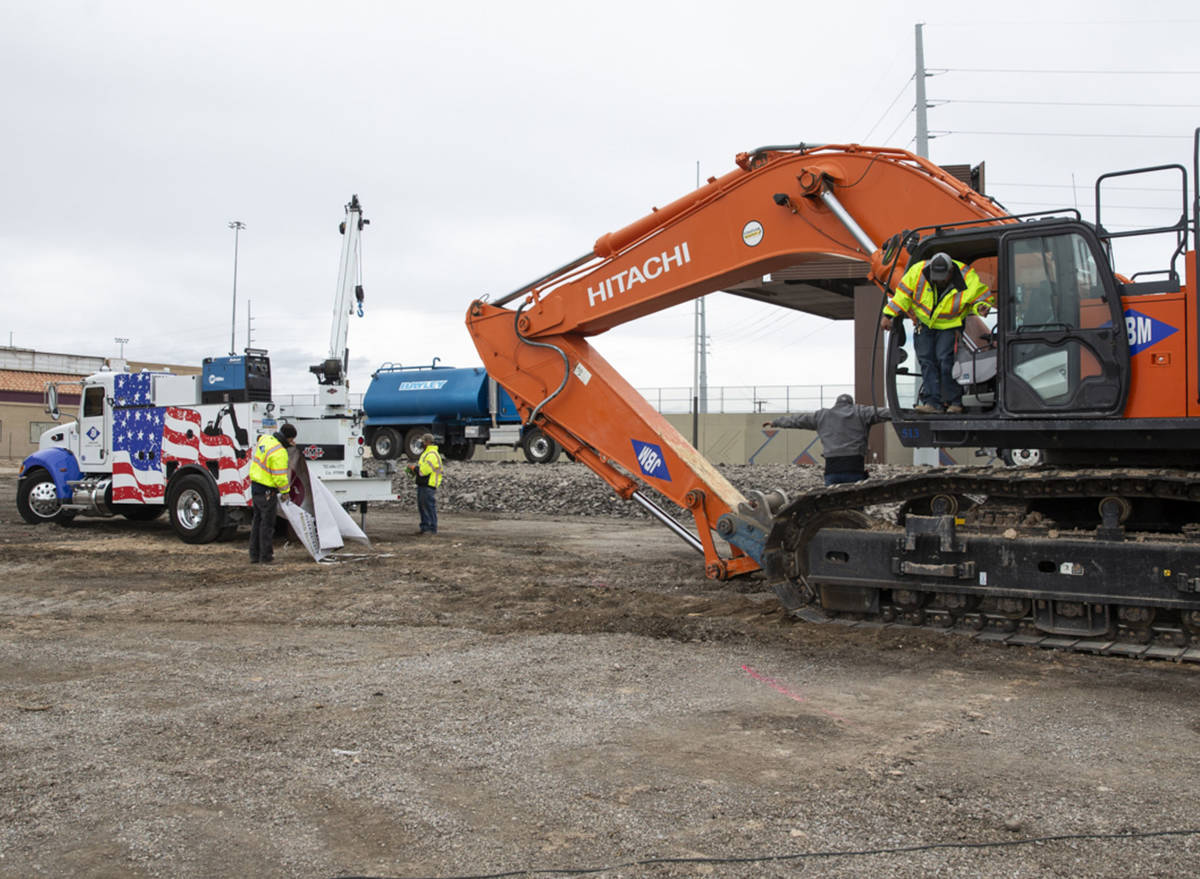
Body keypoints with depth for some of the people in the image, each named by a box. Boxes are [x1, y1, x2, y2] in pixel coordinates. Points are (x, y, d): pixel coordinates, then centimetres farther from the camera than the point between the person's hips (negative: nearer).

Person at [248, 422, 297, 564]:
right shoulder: (279, 453, -24)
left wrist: (287, 444, 13)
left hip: (255, 486, 9)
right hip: (267, 491, -9)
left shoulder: (265, 438, 1)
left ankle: (254, 555, 23)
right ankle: (265, 557, 8)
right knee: (267, 523, 2)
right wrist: (285, 492, -5)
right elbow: (280, 477, -21)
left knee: (257, 521, 17)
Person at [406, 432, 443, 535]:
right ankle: (425, 527, 20)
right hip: (422, 484, 11)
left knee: (430, 506, -8)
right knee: (422, 506, 13)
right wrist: (413, 469, 8)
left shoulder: (432, 455, -15)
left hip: (429, 485, -11)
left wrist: (413, 467, -9)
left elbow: (424, 470, -22)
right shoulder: (425, 453, 20)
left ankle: (432, 529, -6)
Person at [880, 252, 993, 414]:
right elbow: (903, 294, -8)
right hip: (925, 323, 3)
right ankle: (933, 402, -4)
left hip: (949, 326, -3)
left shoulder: (968, 279, -22)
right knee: (926, 360, -4)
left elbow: (984, 297, -7)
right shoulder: (918, 271, -19)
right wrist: (888, 314, -10)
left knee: (945, 359, -16)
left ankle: (954, 401, -4)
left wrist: (981, 307, -30)